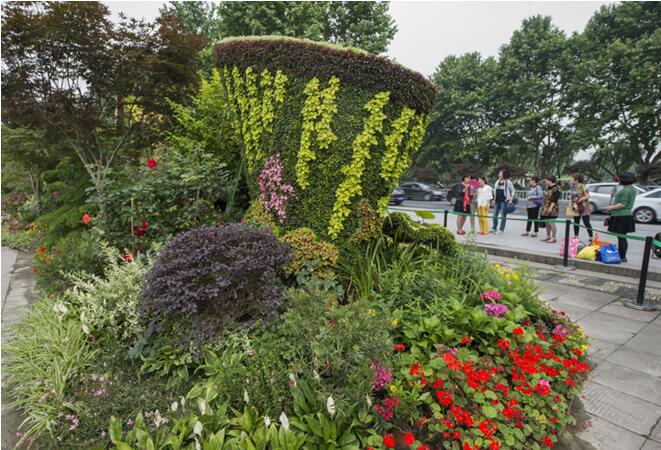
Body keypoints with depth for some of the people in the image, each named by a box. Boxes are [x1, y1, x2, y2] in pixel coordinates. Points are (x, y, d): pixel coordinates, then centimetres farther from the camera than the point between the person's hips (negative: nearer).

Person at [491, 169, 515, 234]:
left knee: (503, 216, 0)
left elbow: (513, 191, 0)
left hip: (504, 201, -6)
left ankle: (501, 230, 7)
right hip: (497, 201, 6)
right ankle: (494, 228, 19)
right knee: (495, 215, 7)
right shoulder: (497, 182, 12)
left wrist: (511, 199, -9)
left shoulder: (508, 182, -3)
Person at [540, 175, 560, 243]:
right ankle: (548, 236, 20)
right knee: (547, 223, 12)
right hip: (545, 208, 9)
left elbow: (554, 200, -18)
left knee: (551, 223, -7)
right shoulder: (548, 188, 15)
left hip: (551, 209, -9)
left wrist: (551, 207, -24)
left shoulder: (555, 189, -12)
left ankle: (553, 238, -1)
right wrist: (543, 207, 19)